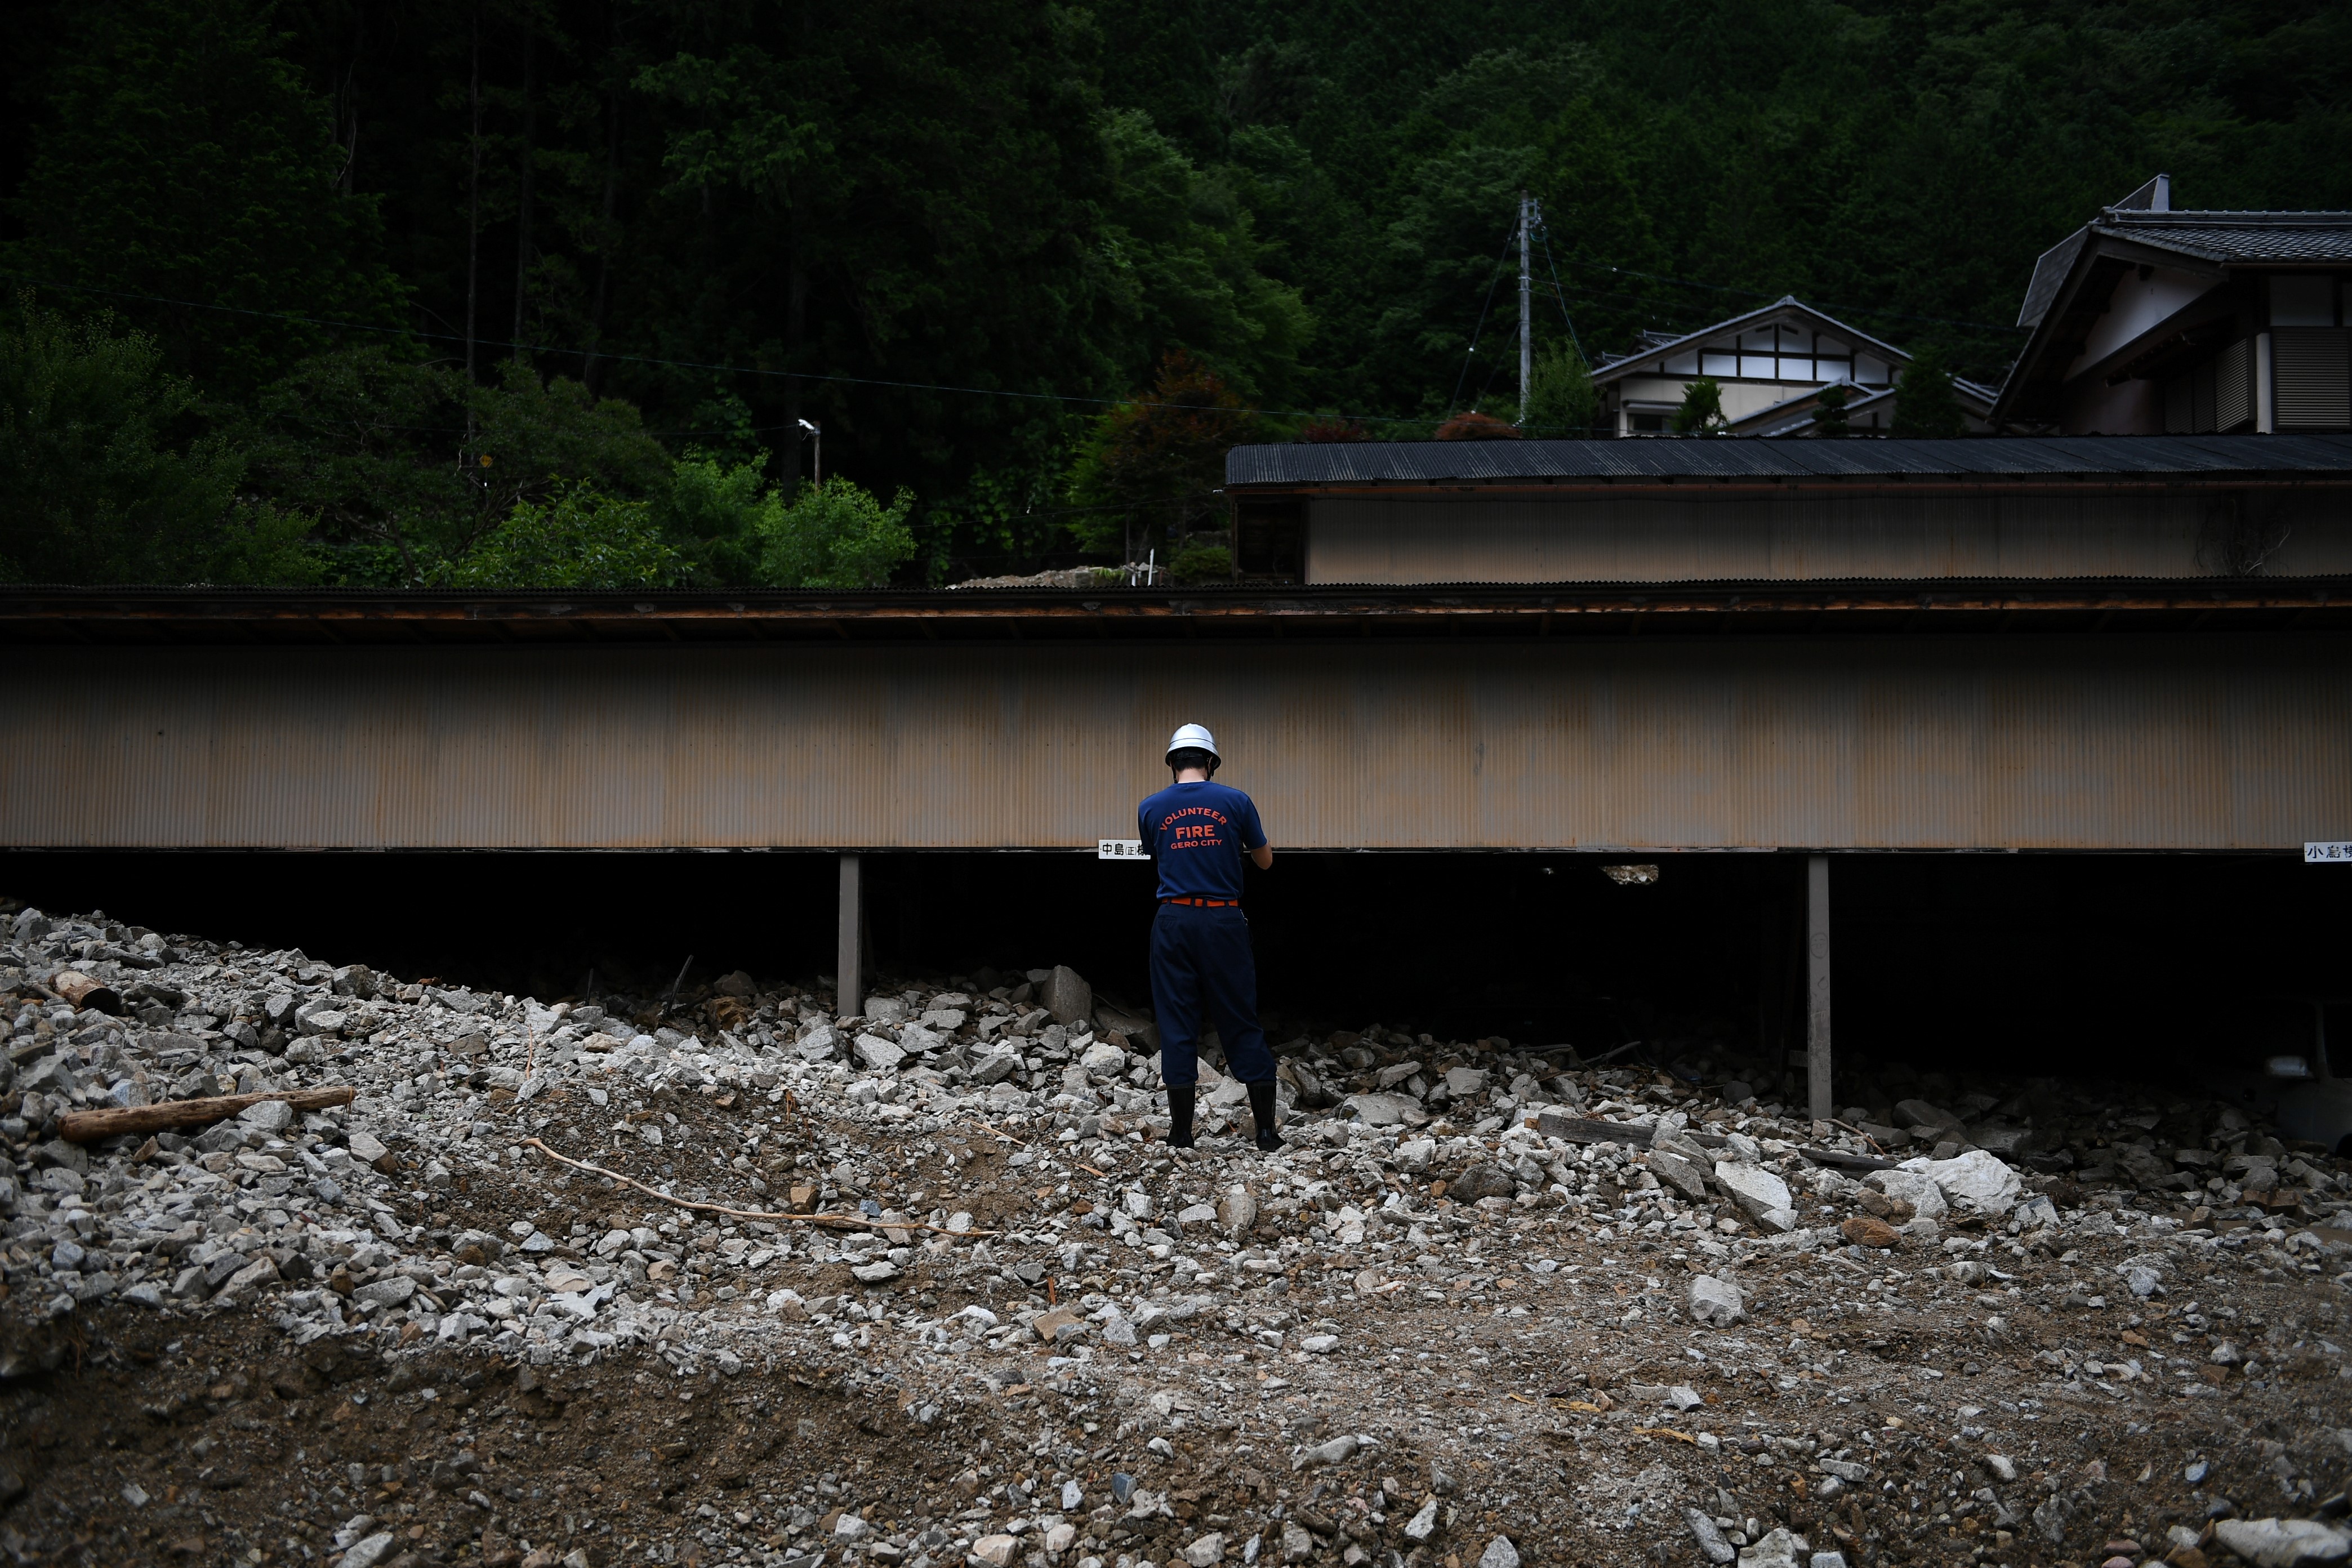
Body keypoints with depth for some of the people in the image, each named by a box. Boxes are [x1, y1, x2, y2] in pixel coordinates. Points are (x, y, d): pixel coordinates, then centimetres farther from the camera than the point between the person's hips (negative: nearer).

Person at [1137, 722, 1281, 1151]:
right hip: (1224, 920, 0)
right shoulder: (1236, 802, -1)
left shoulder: (1151, 809, 2)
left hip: (1174, 920, 1)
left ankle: (1181, 1131, 6)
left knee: (1177, 1024, 6)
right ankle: (1267, 1129, 6)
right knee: (1242, 1022, 5)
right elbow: (1265, 860, 11)